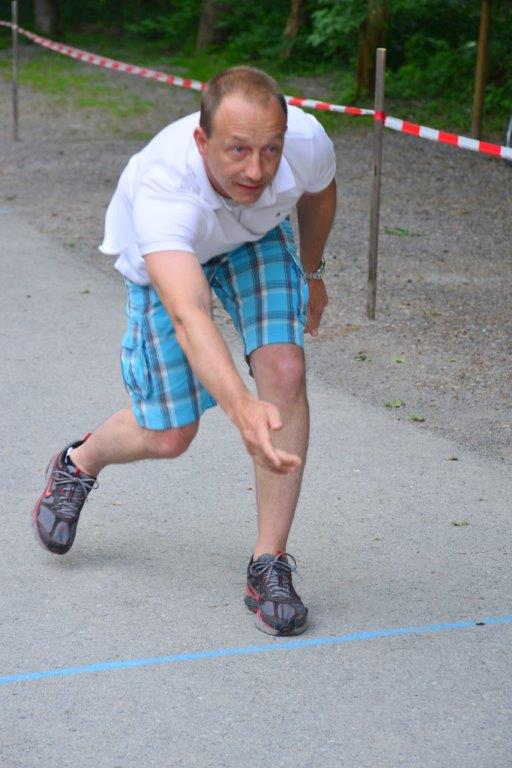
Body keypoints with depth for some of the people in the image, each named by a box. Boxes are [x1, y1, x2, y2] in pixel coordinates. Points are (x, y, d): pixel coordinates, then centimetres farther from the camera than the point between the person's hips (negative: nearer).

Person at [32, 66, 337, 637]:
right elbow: (186, 314, -60)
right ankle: (79, 464, 37)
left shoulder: (307, 141, -34)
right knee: (168, 436, 0)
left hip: (255, 238, 3)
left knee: (284, 369, -22)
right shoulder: (160, 186, -47)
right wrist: (242, 407, -75)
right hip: (163, 255, -3)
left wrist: (312, 272, 10)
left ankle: (269, 565, -9)